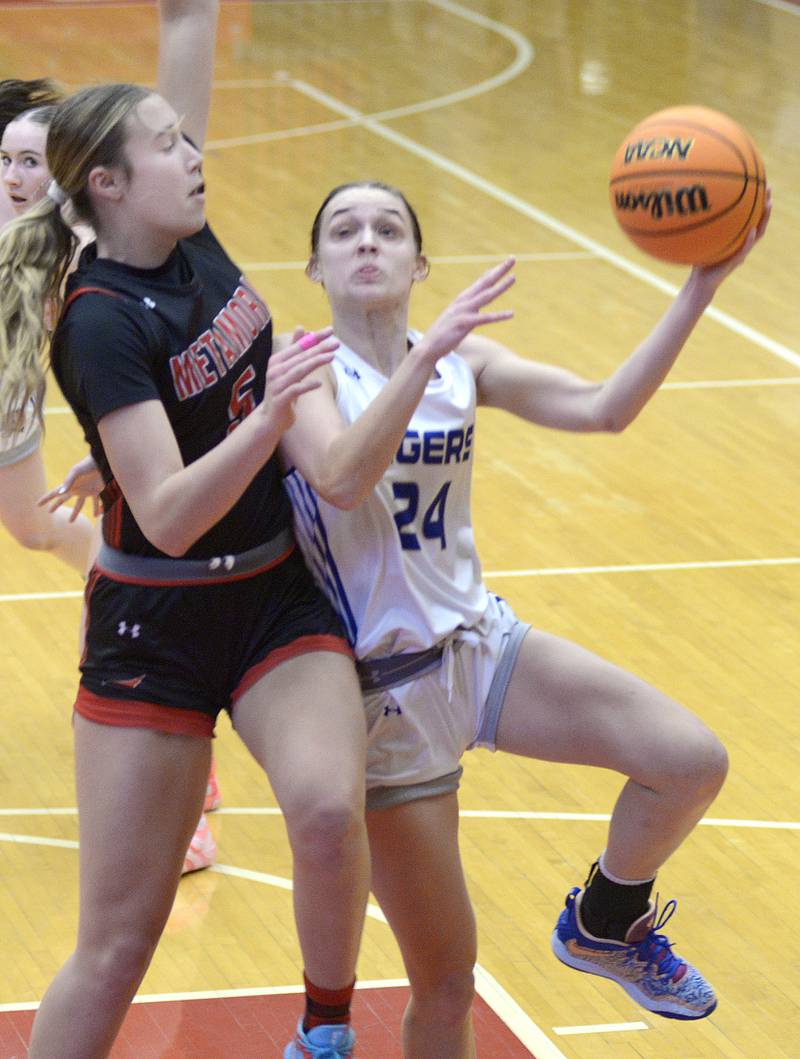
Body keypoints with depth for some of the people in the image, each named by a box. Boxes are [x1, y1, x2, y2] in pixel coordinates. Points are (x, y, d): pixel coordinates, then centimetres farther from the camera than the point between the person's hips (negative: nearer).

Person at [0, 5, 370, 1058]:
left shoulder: (186, 242, -1)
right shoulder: (102, 322, -18)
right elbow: (169, 516, -26)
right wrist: (269, 413, -38)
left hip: (279, 603, 5)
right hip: (155, 629, -5)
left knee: (329, 810, -24)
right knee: (117, 943, -1)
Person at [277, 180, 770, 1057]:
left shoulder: (464, 361, 2)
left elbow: (603, 408, -9)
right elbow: (342, 480, -33)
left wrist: (700, 288, -17)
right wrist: (428, 351, -42)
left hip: (481, 641, 5)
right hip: (385, 687, -5)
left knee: (692, 763, -11)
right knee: (445, 979, 0)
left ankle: (605, 926, 18)